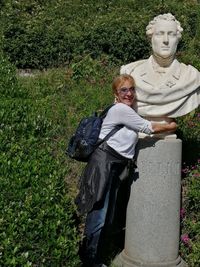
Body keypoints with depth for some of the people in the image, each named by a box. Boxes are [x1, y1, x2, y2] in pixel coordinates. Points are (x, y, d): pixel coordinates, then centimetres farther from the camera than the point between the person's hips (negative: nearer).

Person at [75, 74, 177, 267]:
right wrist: (170, 127, 10)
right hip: (104, 162, -10)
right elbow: (148, 128, -5)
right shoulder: (121, 109, -10)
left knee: (107, 217, 11)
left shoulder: (128, 111, 19)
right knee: (98, 216, -7)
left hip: (116, 167, 10)